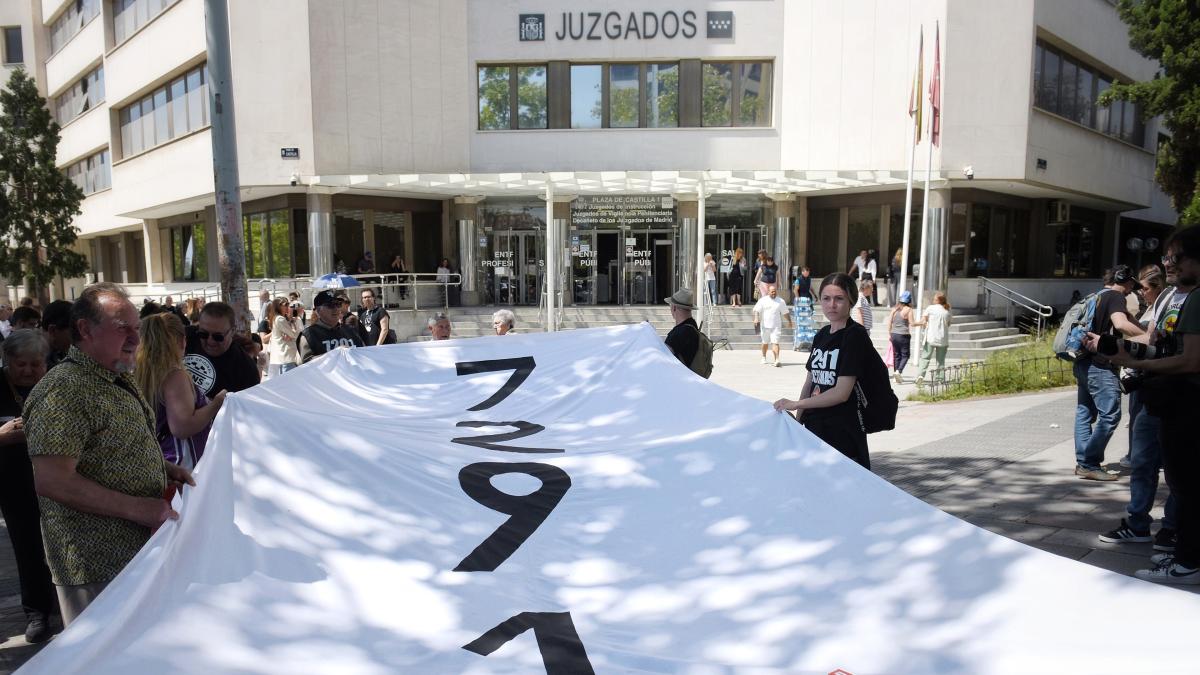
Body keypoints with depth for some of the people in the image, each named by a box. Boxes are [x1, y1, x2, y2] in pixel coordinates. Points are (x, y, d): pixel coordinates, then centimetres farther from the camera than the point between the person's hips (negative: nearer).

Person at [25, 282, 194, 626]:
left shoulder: (119, 381, 12)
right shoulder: (63, 390, -19)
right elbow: (51, 480, -25)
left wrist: (163, 467, 8)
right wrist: (136, 508, -23)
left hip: (141, 546, 9)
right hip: (100, 566, -9)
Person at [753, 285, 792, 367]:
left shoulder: (781, 301, 7)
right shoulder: (762, 300, 2)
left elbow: (785, 313, 17)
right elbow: (757, 310, -5)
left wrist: (789, 321, 20)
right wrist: (756, 318, -21)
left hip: (776, 326, 0)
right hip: (765, 325, 1)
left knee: (775, 342, -13)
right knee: (765, 342, 14)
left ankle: (777, 360, -19)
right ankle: (764, 358, 34)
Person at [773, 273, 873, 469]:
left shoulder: (855, 336, -10)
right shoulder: (821, 335, 12)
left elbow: (841, 393, -17)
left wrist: (796, 404, -15)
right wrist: (798, 418, 12)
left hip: (843, 430, -6)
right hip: (814, 426, 7)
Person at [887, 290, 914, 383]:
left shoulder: (894, 309, 7)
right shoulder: (908, 309, -8)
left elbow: (889, 322, 8)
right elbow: (911, 322, -10)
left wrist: (889, 334, 13)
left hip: (894, 334, 5)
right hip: (903, 335, -5)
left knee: (896, 355, 12)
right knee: (905, 355, 4)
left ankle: (897, 376, 14)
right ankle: (899, 371, -18)